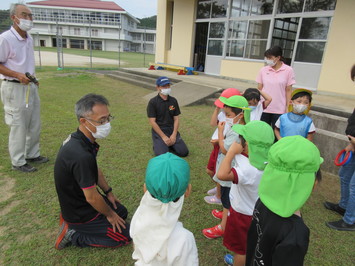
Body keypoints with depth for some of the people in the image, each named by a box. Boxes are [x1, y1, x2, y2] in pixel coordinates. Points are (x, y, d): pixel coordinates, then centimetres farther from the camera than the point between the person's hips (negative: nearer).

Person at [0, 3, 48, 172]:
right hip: (14, 88, -8)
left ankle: (32, 155, 29)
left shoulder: (29, 39, 10)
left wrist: (33, 78, 10)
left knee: (34, 125, 14)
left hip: (30, 87, 8)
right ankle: (18, 162, 12)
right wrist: (17, 75, -23)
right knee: (18, 127, -1)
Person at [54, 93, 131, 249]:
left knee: (122, 212, 22)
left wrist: (109, 192, 13)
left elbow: (95, 169, 9)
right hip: (80, 214, -8)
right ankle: (74, 235, 3)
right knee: (125, 235, 1)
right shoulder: (81, 156, -38)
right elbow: (92, 198, -27)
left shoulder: (80, 140, -7)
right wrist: (110, 215, -9)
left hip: (77, 201, 9)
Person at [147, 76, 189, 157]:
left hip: (172, 130, 4)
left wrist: (174, 135, -10)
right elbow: (152, 122, -12)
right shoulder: (153, 102, -10)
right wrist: (164, 137, -17)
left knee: (184, 152, -9)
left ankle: (169, 144, 18)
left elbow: (176, 119, 4)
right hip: (159, 131, -4)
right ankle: (157, 144, 12)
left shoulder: (173, 101, 3)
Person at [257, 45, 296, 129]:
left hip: (279, 110, -1)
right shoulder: (263, 70, 1)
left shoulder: (288, 70, -4)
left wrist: (288, 108, -3)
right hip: (264, 108, 2)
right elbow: (259, 89, 5)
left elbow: (288, 90, -1)